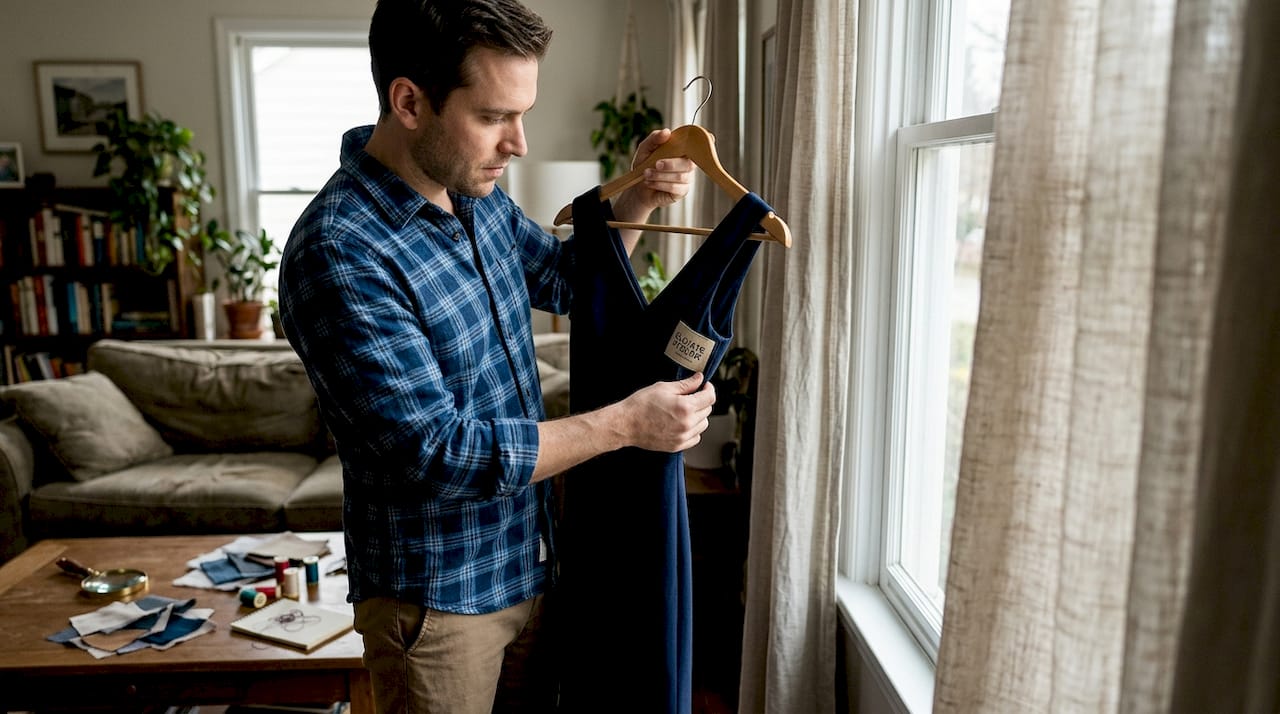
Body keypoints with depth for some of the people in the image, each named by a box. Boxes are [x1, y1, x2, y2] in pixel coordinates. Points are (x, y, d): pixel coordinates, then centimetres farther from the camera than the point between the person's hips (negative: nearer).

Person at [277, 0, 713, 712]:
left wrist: (635, 202, -3)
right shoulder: (338, 253, -26)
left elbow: (563, 278, 15)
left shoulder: (476, 194, -2)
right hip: (439, 600, -7)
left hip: (533, 566, 7)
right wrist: (627, 423, -23)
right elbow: (441, 454, -27)